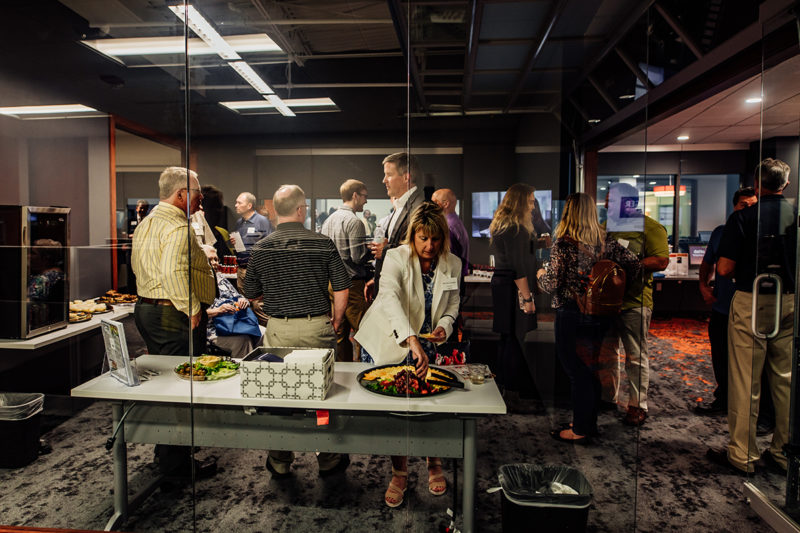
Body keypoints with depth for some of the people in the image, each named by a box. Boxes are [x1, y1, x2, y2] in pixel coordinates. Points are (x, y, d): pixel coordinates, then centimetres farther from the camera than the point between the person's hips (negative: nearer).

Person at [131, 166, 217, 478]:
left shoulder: (146, 224, 15)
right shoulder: (178, 227, -19)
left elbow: (138, 265, 23)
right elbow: (173, 273, -32)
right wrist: (192, 309, -24)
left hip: (146, 309, 11)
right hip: (173, 316, -11)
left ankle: (165, 451, 35)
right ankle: (176, 461, 10)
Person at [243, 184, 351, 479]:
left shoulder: (261, 248, -1)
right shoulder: (323, 243, -6)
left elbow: (250, 293, 8)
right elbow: (342, 289, -5)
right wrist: (336, 321, 10)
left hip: (278, 329, 2)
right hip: (316, 327, -1)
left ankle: (280, 462, 28)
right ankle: (328, 459, 26)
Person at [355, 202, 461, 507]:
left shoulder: (452, 264, -6)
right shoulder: (396, 258, -20)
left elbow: (452, 305, 7)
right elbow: (390, 298, -38)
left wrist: (445, 326, -16)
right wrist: (412, 340, -51)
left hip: (424, 347, 3)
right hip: (387, 345, -2)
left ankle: (434, 465, 32)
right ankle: (399, 474, 26)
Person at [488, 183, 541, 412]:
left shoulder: (501, 225, 15)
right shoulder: (515, 229, -16)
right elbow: (518, 267, -20)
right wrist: (527, 297, -18)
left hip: (501, 283, 11)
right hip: (513, 290, -11)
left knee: (508, 340, 17)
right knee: (513, 340, -4)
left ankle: (508, 387, 29)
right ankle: (511, 395, 4)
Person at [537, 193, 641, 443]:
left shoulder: (564, 243, -15)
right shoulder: (606, 240, 3)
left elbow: (552, 284, -18)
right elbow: (633, 263, 2)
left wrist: (541, 274, 4)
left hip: (572, 314, -6)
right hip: (600, 314, 6)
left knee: (576, 371, 5)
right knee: (590, 369, 19)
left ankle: (580, 430, 17)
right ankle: (589, 422, 33)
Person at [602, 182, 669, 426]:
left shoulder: (650, 227, -5)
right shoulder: (606, 226, 15)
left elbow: (661, 260, -15)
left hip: (633, 301, -6)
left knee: (635, 356, 2)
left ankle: (637, 405, 14)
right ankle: (608, 397, 29)